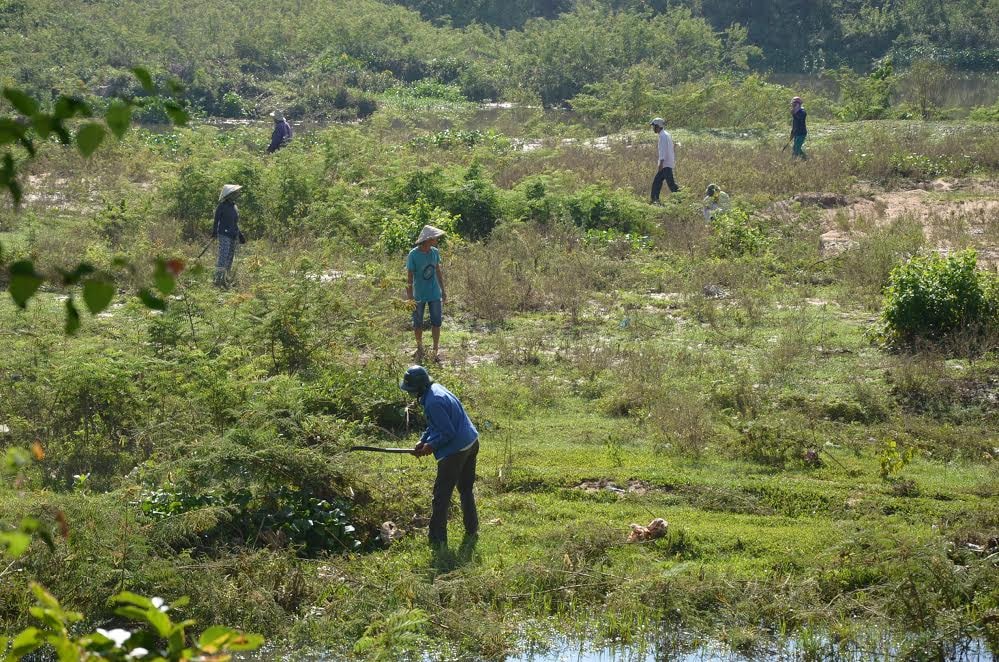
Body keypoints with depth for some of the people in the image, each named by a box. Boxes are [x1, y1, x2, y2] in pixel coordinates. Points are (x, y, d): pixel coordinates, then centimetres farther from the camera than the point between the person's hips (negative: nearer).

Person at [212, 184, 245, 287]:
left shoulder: (235, 207, 16)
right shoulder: (222, 206, -6)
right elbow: (216, 220, -8)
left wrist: (240, 235, 25)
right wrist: (214, 233, -18)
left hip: (233, 236, 8)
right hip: (224, 235, -8)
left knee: (230, 257, 7)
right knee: (223, 257, -14)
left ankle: (225, 279, 12)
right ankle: (218, 280, -17)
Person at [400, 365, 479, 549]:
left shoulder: (433, 402, -25)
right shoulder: (435, 389, 7)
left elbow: (448, 433, -22)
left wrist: (431, 446, -9)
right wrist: (423, 441, 9)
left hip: (455, 451, -10)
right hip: (471, 444, 10)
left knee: (441, 495, -2)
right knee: (466, 489, 23)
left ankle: (437, 539, 1)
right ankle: (472, 530, 32)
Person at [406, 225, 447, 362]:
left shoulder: (435, 252, -2)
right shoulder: (413, 255, -17)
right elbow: (409, 277, -13)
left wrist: (443, 290, 13)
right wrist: (410, 297, -14)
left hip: (435, 294, 4)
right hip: (419, 296, -3)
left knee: (436, 322, 4)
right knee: (418, 324, 8)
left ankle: (436, 350, 15)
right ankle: (420, 349, 26)